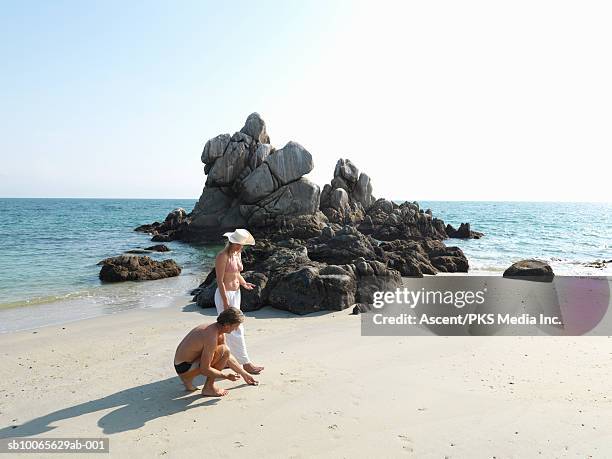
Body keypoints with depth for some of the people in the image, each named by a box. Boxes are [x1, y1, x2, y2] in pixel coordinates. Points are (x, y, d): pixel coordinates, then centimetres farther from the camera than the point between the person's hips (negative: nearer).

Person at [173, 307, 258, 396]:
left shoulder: (220, 334, 3)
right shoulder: (211, 337, -27)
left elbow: (229, 357, 15)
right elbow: (205, 370, -24)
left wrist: (244, 374, 17)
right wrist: (227, 376, -13)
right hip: (184, 368, -9)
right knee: (224, 351, -22)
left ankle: (188, 380, 19)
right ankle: (209, 388, -6)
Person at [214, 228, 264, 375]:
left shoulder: (237, 254, 7)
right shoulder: (222, 256, -19)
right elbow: (220, 281, -20)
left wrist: (244, 283, 4)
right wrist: (226, 303, -21)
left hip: (236, 294, 9)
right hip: (225, 295, -9)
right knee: (236, 330, -3)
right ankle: (245, 363, 4)